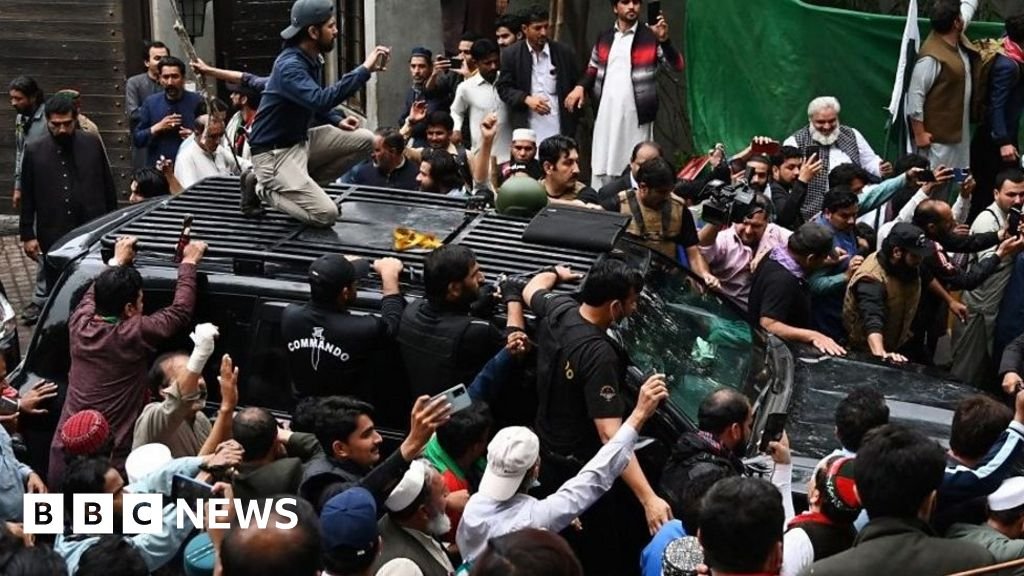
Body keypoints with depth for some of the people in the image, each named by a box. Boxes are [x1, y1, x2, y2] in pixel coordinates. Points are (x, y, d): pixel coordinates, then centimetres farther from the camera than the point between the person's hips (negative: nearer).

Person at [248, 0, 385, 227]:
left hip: (301, 141, 9)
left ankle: (302, 186, 5)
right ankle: (266, 189, 2)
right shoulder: (289, 66, -24)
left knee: (365, 140, 1)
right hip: (274, 154, -9)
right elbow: (320, 100, -40)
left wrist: (338, 121, 6)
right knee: (326, 215, -19)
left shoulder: (312, 58, 5)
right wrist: (364, 70, -38)